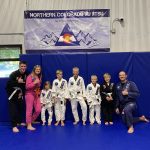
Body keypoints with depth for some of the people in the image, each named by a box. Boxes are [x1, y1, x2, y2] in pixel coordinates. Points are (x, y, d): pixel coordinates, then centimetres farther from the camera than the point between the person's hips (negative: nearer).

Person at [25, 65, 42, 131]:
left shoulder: (39, 77, 13)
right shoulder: (30, 77, -9)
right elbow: (27, 86, -16)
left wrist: (39, 92, 12)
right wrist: (34, 82, -22)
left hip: (36, 95, 7)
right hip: (30, 94, -7)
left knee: (38, 110, 3)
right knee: (29, 110, -2)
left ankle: (30, 121, 22)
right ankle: (29, 125, 7)